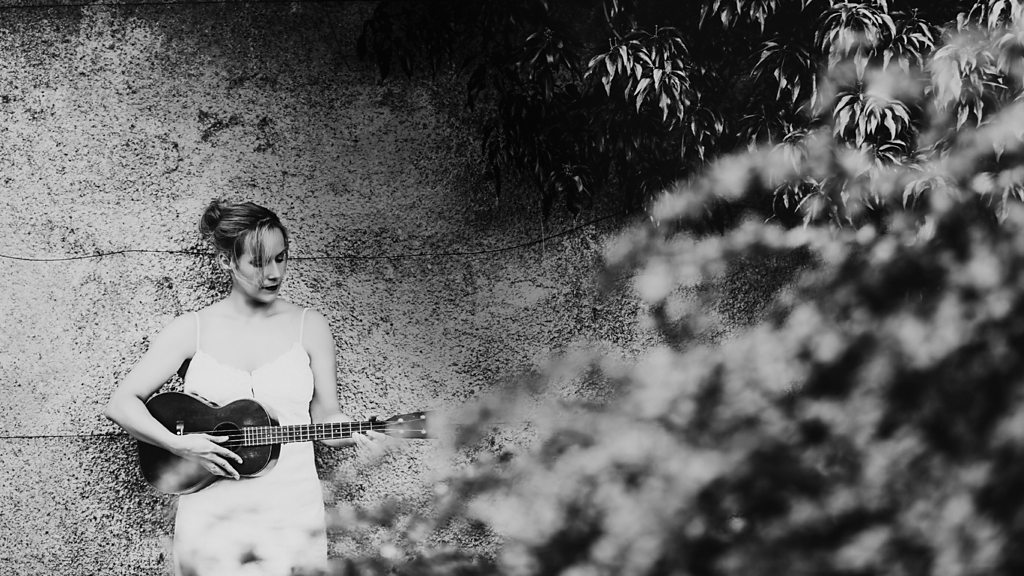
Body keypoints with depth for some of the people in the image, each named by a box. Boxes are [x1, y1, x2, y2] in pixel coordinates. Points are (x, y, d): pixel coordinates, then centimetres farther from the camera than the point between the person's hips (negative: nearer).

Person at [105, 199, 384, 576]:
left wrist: (355, 435, -13)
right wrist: (178, 444, -13)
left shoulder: (309, 326, 5)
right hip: (210, 513, 0)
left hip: (292, 511, 1)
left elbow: (325, 416, 8)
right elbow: (122, 404, 1)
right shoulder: (193, 330, 2)